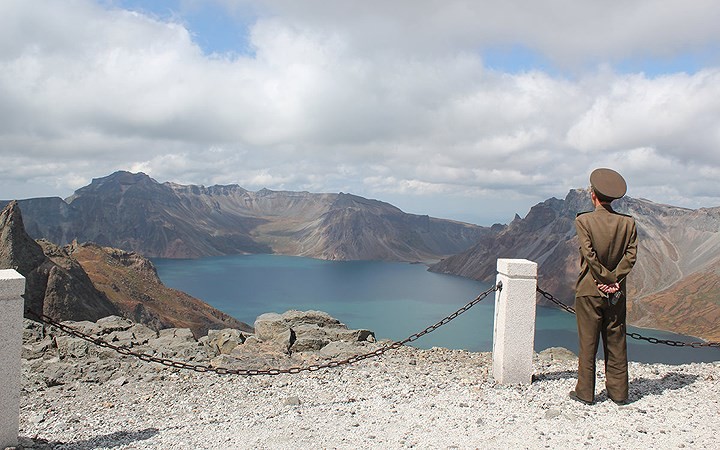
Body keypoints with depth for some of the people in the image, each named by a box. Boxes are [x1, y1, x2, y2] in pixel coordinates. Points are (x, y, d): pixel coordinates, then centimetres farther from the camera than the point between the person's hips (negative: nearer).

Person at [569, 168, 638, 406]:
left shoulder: (583, 220, -10)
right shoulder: (628, 223, 0)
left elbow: (589, 255, -15)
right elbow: (631, 254, -6)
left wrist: (605, 279, -7)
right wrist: (614, 280, -8)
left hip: (590, 290, -3)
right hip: (617, 292, 3)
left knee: (587, 342, 5)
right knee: (616, 343, 12)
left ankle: (585, 392, 11)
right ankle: (618, 392, 19)